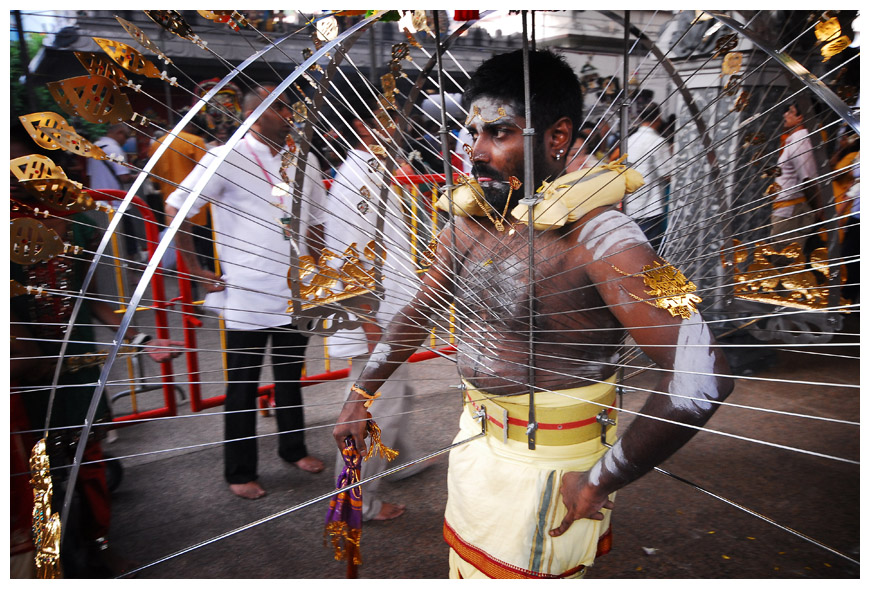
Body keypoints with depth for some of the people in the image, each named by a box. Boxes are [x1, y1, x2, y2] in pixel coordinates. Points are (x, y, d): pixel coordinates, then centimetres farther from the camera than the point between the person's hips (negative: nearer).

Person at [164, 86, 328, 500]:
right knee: (243, 387, 7)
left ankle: (293, 449, 37)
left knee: (290, 379, 19)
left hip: (295, 292, 5)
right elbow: (176, 209, -7)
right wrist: (196, 270, -7)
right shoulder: (227, 158, -7)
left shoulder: (304, 160, 9)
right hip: (247, 295, -5)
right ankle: (240, 472, 23)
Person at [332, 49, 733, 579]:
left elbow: (701, 380, -33)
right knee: (464, 569, 26)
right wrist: (360, 397, 12)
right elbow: (416, 314, 11)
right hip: (475, 437, 7)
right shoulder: (470, 222, -2)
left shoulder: (598, 237, -25)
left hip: (547, 464, -7)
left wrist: (599, 483, -25)